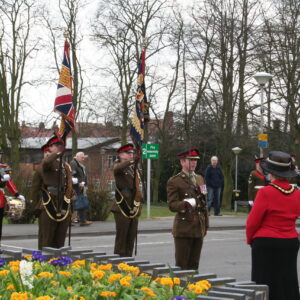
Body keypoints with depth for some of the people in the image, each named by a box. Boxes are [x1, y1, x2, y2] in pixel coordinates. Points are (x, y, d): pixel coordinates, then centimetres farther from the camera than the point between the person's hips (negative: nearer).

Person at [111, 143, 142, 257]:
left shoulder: (134, 169, 17)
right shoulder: (118, 165, -3)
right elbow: (117, 169, -30)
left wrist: (138, 204, 12)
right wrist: (132, 161, -46)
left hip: (134, 209, 6)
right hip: (122, 209, -6)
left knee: (131, 239, 9)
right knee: (121, 238, -4)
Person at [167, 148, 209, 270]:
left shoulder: (200, 179, 16)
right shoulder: (174, 181, -4)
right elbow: (172, 205, -12)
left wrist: (206, 225, 17)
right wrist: (186, 203, -31)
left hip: (199, 228, 6)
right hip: (183, 229, -6)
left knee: (194, 265, 9)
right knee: (181, 266, -2)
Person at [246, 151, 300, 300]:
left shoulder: (265, 192, -17)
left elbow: (253, 221, -11)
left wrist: (250, 239, 6)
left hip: (266, 244, -5)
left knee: (266, 288, 2)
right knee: (288, 283, 13)